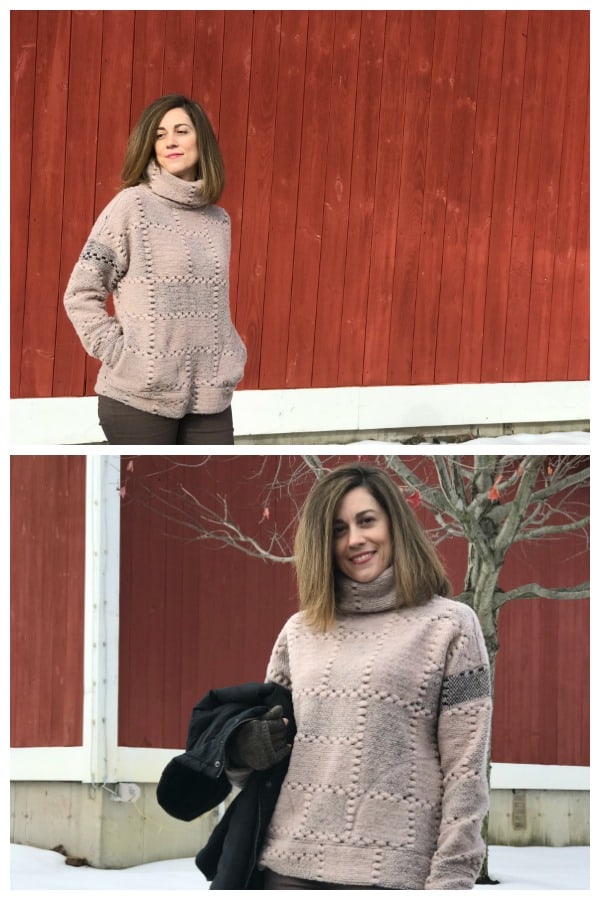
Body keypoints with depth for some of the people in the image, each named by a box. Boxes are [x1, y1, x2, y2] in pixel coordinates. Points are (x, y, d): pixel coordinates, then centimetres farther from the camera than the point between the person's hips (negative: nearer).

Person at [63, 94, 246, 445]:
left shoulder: (219, 220, 12)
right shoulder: (133, 205, -4)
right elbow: (81, 294, -4)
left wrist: (232, 360, 8)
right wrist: (118, 353, -11)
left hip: (210, 398, 5)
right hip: (140, 396, -5)